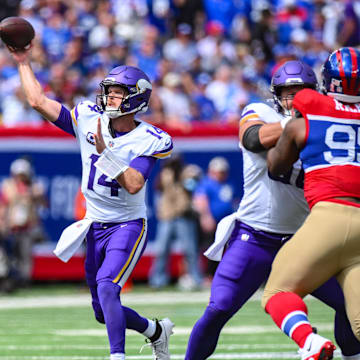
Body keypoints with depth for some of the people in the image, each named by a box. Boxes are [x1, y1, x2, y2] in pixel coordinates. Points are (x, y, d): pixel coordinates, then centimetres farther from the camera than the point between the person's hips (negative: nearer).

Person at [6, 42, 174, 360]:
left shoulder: (149, 141, -15)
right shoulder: (89, 119, -3)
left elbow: (134, 185, -27)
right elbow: (39, 101, -1)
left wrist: (105, 152, -31)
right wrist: (24, 62, 0)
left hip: (128, 226, -6)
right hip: (95, 227, 6)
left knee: (106, 287, -29)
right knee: (104, 313, 12)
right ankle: (156, 330, 37)